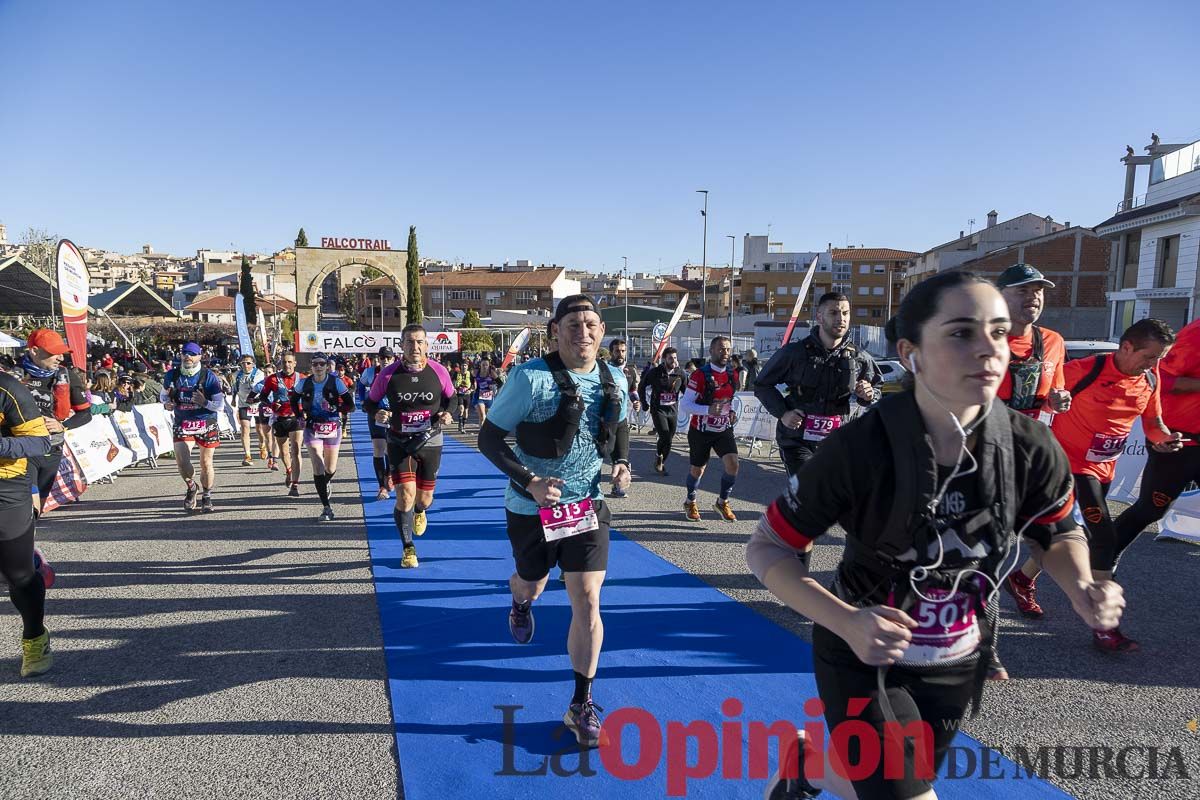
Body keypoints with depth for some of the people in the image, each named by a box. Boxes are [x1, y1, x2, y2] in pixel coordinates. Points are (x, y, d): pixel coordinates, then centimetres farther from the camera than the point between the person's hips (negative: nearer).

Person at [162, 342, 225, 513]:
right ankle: (191, 488, 19)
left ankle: (207, 498, 26)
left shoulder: (208, 376, -10)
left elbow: (220, 406, -10)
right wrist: (166, 404, -3)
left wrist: (205, 402, -28)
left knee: (206, 463, 6)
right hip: (182, 423, 2)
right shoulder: (172, 375, -1)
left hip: (206, 423, -2)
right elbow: (164, 395, 19)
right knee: (181, 461, -13)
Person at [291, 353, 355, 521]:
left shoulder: (336, 382, -8)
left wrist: (335, 408, -20)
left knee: (330, 469, 12)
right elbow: (294, 400, 15)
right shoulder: (304, 383, -2)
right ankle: (327, 509, -7)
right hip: (312, 429, 0)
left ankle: (326, 483, 51)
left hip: (332, 427, 0)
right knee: (318, 469, -12)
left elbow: (349, 403, -5)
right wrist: (299, 415, 1)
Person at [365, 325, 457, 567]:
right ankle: (408, 548, 11)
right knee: (405, 495, -11)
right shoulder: (388, 374, -12)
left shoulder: (439, 371, -9)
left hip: (430, 441, 2)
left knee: (424, 499, 9)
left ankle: (419, 512, 50)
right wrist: (378, 414, -20)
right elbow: (369, 402, 2)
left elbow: (451, 398, 9)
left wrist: (447, 414, -12)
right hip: (399, 443, -1)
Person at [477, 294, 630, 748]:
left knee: (587, 601, -3)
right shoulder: (531, 378, -20)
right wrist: (529, 482, -27)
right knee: (532, 586, 20)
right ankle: (520, 604, 61)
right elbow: (489, 438, -15)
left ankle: (582, 705, 14)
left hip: (588, 505, 3)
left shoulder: (615, 380, -4)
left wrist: (622, 463, -4)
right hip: (532, 508, -2)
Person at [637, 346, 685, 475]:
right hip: (658, 410, -4)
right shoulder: (655, 372, -9)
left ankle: (660, 463, 26)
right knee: (665, 438, -18)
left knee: (669, 439, 7)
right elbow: (641, 387, 4)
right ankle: (659, 457, 9)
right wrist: (645, 404, 4)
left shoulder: (680, 373, -1)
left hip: (673, 410, 4)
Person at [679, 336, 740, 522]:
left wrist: (731, 412, 0)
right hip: (701, 431, -4)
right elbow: (684, 405, -20)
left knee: (732, 464, -13)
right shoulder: (700, 374, -17)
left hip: (723, 429, 4)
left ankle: (722, 502, 10)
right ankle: (690, 503, 37)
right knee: (698, 469, 10)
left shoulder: (732, 374, 2)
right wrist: (708, 410, -32)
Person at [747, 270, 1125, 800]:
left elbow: (1059, 533, 5)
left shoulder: (1032, 449, -18)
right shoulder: (857, 448, -29)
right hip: (862, 659, -4)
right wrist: (846, 621, -32)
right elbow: (767, 548, -18)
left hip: (957, 665, 5)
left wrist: (1081, 588, -16)